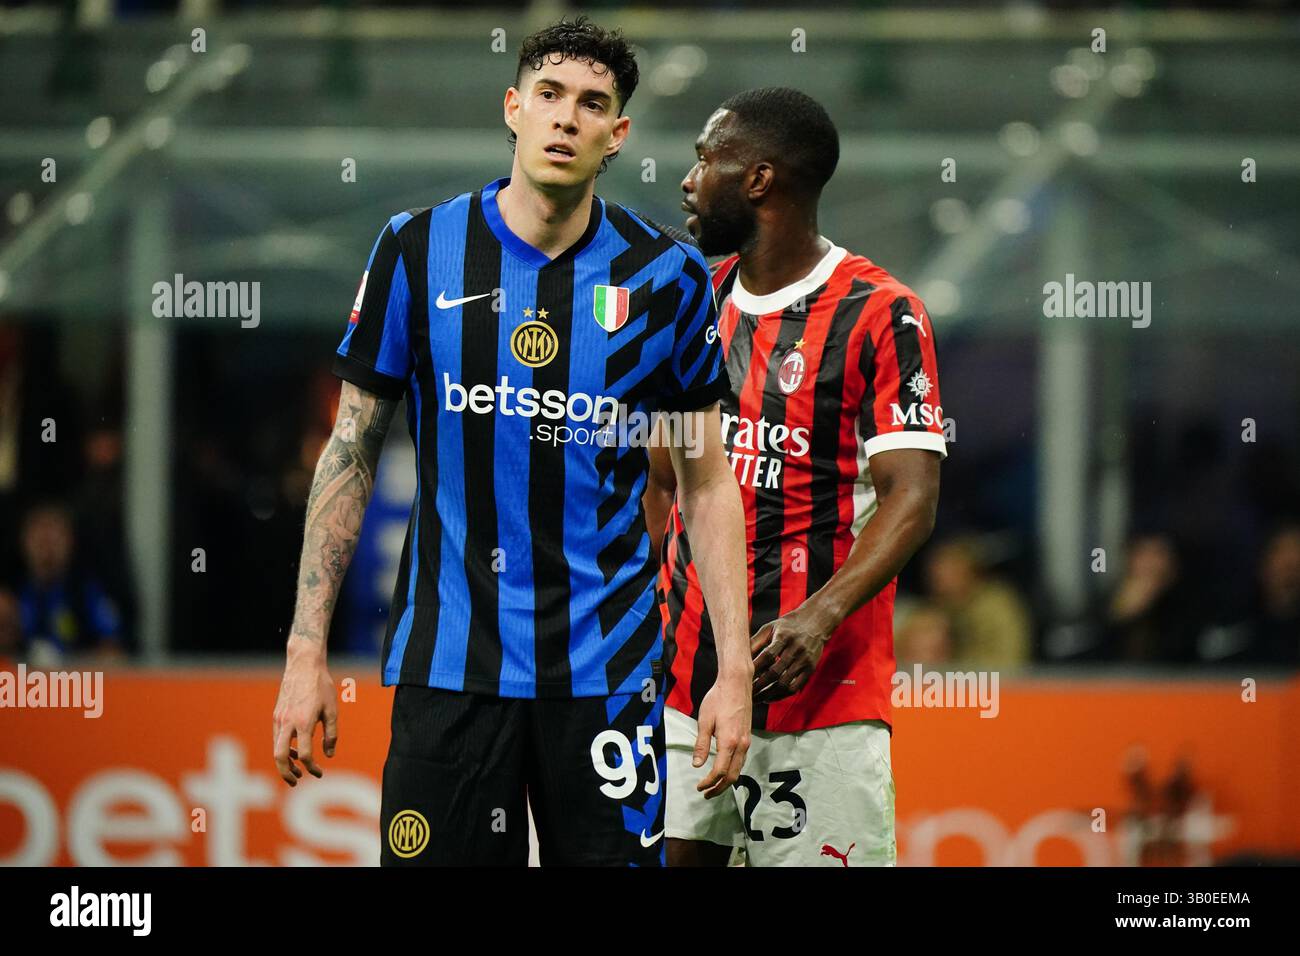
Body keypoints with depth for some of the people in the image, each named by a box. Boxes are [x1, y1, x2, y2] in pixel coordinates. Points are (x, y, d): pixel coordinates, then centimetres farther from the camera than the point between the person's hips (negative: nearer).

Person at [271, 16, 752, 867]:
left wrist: (736, 671, 0)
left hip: (605, 665, 0)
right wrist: (307, 654, -1)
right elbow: (352, 453, 5)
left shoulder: (666, 277, 2)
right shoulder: (417, 252, 1)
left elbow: (708, 482, 7)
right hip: (448, 662, 0)